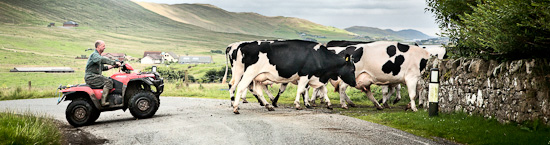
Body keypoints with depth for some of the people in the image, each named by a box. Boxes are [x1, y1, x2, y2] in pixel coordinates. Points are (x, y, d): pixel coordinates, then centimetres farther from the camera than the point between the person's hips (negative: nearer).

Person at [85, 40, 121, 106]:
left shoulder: (98, 55, 23)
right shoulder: (94, 55, -11)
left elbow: (101, 68, 27)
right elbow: (103, 60, -32)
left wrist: (109, 67, 11)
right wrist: (114, 63, -34)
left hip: (96, 76, 10)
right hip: (91, 77, -10)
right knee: (108, 82, -22)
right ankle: (103, 101, -27)